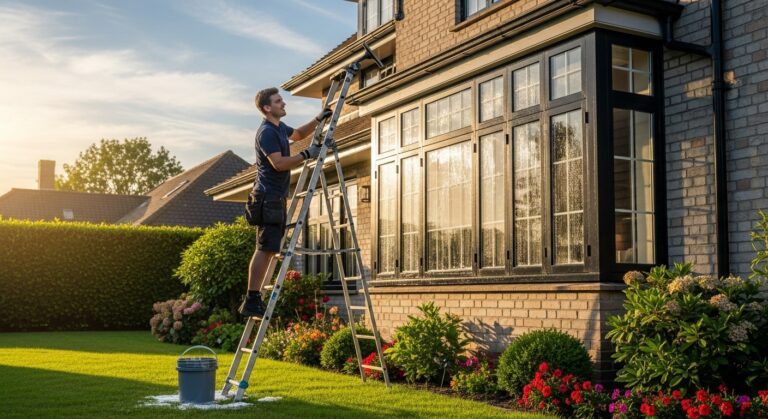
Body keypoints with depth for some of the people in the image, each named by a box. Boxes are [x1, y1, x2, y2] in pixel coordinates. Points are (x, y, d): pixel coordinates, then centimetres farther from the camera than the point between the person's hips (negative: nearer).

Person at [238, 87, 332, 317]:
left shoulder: (279, 128, 16)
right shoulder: (267, 132, -15)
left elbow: (298, 134, 35)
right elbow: (279, 163, -23)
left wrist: (318, 119, 24)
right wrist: (306, 154, -17)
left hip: (276, 196, 11)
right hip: (269, 196, -11)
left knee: (270, 249, 11)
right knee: (266, 249, -12)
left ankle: (254, 299, 16)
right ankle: (252, 301, -11)